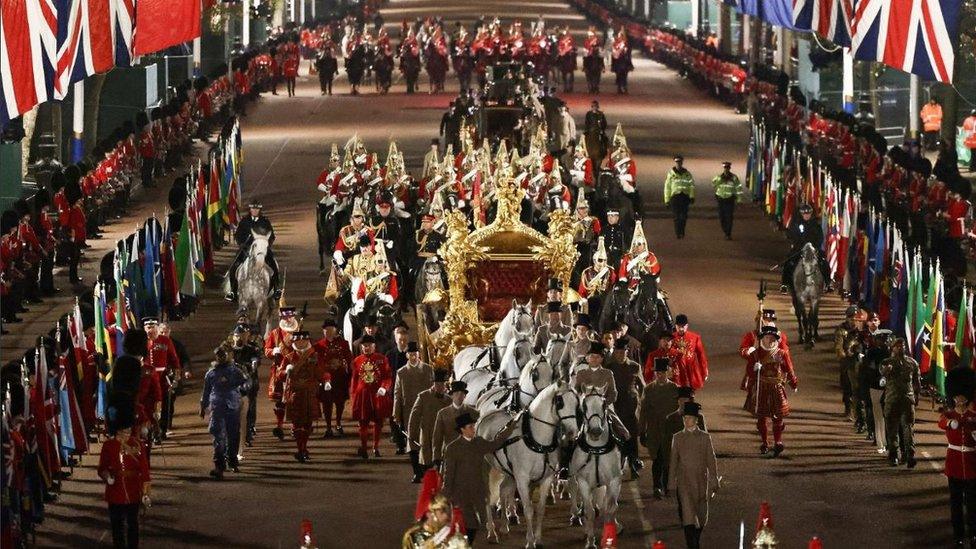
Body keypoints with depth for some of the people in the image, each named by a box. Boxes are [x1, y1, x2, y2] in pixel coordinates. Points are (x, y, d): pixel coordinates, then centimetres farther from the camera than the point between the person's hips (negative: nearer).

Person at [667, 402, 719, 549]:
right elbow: (673, 461, 6)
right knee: (688, 514, -13)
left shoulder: (705, 437, 1)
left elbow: (711, 461, 3)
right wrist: (671, 485, 4)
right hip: (684, 481, -1)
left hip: (701, 481, 1)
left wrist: (714, 483, 1)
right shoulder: (678, 438, 3)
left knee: (701, 516, 11)